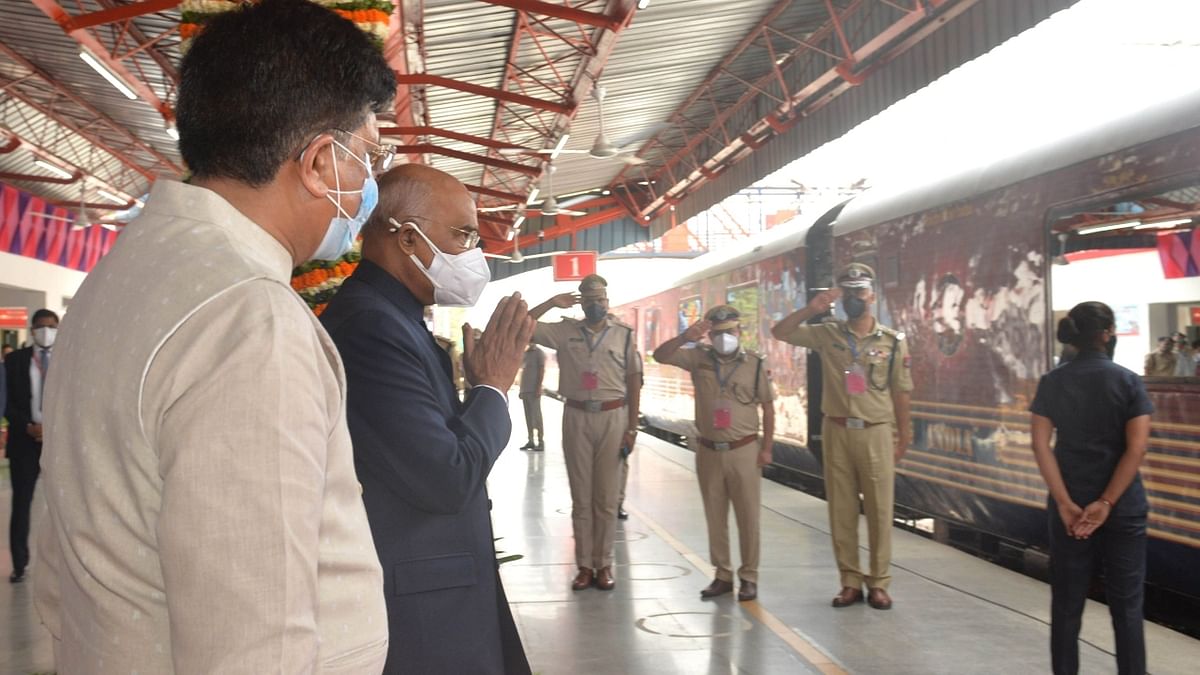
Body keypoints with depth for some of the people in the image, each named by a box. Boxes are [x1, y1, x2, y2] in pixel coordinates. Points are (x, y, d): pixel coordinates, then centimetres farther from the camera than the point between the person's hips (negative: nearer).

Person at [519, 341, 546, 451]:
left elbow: (542, 370, -8)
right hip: (525, 389, 7)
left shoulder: (539, 353, -3)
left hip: (534, 390, -7)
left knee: (536, 416, -7)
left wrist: (539, 387, -17)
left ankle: (541, 441, -5)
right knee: (528, 416, 6)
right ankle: (531, 441, 9)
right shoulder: (525, 353, 18)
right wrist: (521, 389, 15)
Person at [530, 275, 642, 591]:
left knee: (606, 497, 5)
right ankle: (584, 564, 13)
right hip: (576, 418, 1)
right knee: (580, 497, 6)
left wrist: (632, 427, -2)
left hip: (612, 417, -1)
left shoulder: (623, 334, 1)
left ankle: (603, 564, 13)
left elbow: (633, 381, 2)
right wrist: (552, 303, -5)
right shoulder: (565, 331, 5)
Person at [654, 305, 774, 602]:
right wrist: (685, 337, -23)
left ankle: (749, 577, 12)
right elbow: (660, 356, -7)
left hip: (744, 451, -2)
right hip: (709, 451, 2)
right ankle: (722, 575, 20)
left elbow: (767, 408, 2)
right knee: (715, 517, 10)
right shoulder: (699, 358, 2)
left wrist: (767, 448, -1)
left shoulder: (755, 364, -2)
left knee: (748, 517, 1)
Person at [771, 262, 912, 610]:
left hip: (876, 432, -1)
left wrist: (903, 437, 4)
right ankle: (850, 582, 15)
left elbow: (900, 393, 3)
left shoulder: (893, 341, 0)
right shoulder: (827, 335, 4)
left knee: (879, 510, 2)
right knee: (841, 510, 6)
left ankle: (878, 583, 12)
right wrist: (811, 309, -12)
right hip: (837, 431, 2)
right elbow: (780, 332, 0)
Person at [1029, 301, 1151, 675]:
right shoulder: (1129, 381, -4)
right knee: (1126, 605, 8)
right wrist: (1107, 503, -14)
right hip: (1123, 507, -1)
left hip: (1071, 505, 1)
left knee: (1067, 603, 9)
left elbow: (1041, 445, -8)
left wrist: (1064, 503, -11)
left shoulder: (1052, 382, -1)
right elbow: (1136, 447, -13)